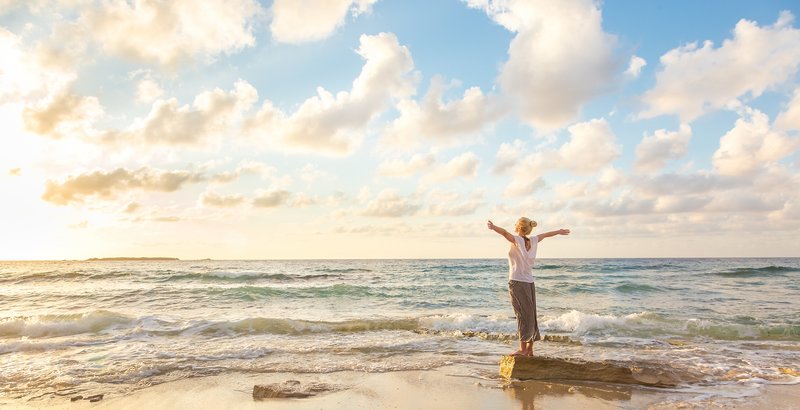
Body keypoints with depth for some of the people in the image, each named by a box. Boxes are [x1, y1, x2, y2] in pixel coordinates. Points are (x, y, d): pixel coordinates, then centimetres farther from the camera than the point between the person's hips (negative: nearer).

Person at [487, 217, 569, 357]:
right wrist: (559, 231, 44)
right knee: (530, 316, 11)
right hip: (529, 282, 7)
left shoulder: (517, 240, -9)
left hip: (517, 282, -7)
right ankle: (530, 349, 19)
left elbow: (505, 232, -29)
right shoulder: (533, 240, 9)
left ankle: (523, 349, -4)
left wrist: (493, 227, -45)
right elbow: (546, 234, 27)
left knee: (523, 315, -6)